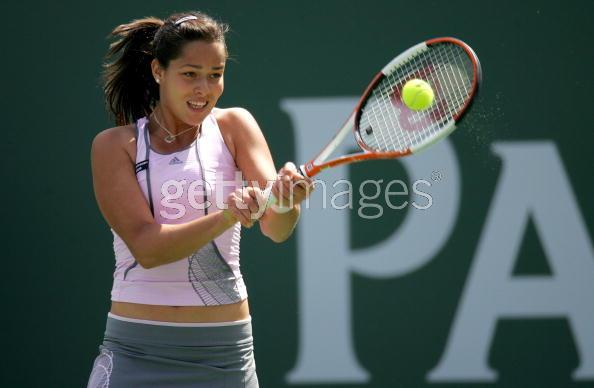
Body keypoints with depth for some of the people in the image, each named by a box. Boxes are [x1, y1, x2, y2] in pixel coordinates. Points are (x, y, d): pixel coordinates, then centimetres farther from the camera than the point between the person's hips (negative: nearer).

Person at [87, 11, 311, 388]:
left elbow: (276, 229, -12)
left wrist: (285, 200, -35)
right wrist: (225, 217, -30)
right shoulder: (114, 145, -2)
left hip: (225, 353, 1)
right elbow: (146, 247, -14)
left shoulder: (233, 126, 2)